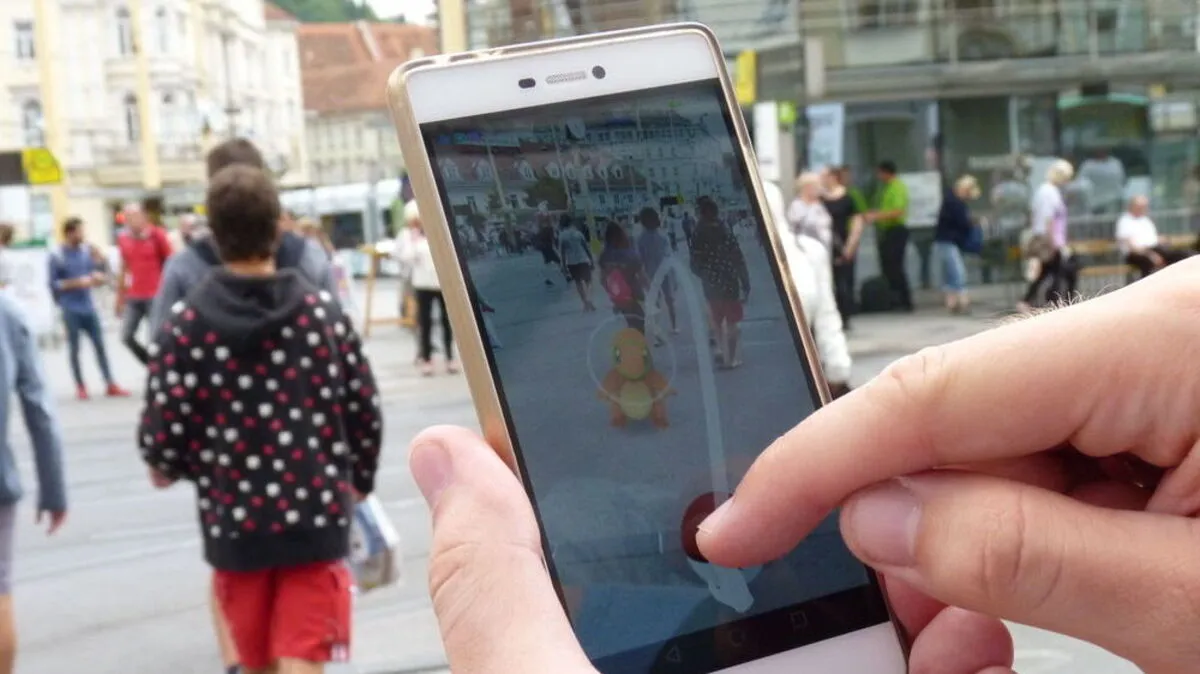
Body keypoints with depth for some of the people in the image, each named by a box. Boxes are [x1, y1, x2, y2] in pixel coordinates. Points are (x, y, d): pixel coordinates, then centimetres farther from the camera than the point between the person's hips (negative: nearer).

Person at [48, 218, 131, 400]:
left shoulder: (88, 250, 3)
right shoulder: (56, 256, -7)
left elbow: (100, 276, 9)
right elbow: (53, 284, -7)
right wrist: (76, 283, -17)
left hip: (89, 306, 3)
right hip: (70, 309, -3)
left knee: (99, 345, 4)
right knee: (74, 348, 6)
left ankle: (111, 385, 7)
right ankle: (80, 387, 17)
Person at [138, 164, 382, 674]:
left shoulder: (185, 324, -8)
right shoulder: (324, 310, -2)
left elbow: (162, 432, -11)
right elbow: (366, 413, 1)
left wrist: (168, 469, 14)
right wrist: (358, 481, 20)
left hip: (235, 519, 0)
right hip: (317, 515, 0)